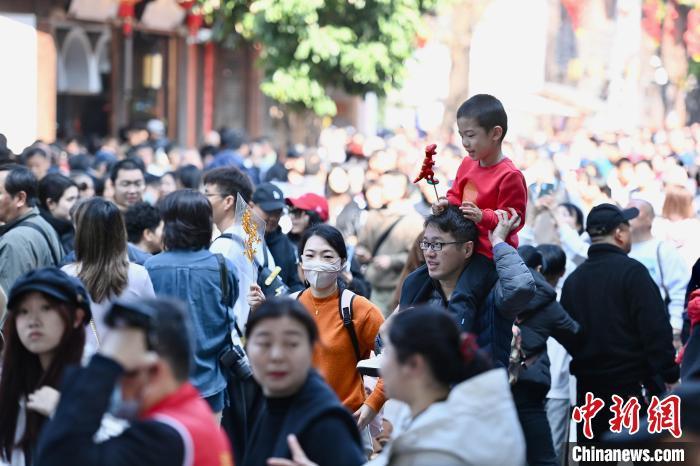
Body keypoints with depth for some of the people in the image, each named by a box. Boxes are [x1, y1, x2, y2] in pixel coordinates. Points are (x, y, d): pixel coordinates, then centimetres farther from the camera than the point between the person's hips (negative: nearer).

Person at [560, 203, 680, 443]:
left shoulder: (573, 279, 9)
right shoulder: (632, 272, -11)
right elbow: (657, 331, -14)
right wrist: (670, 376, -9)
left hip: (587, 387, 6)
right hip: (632, 385, -6)